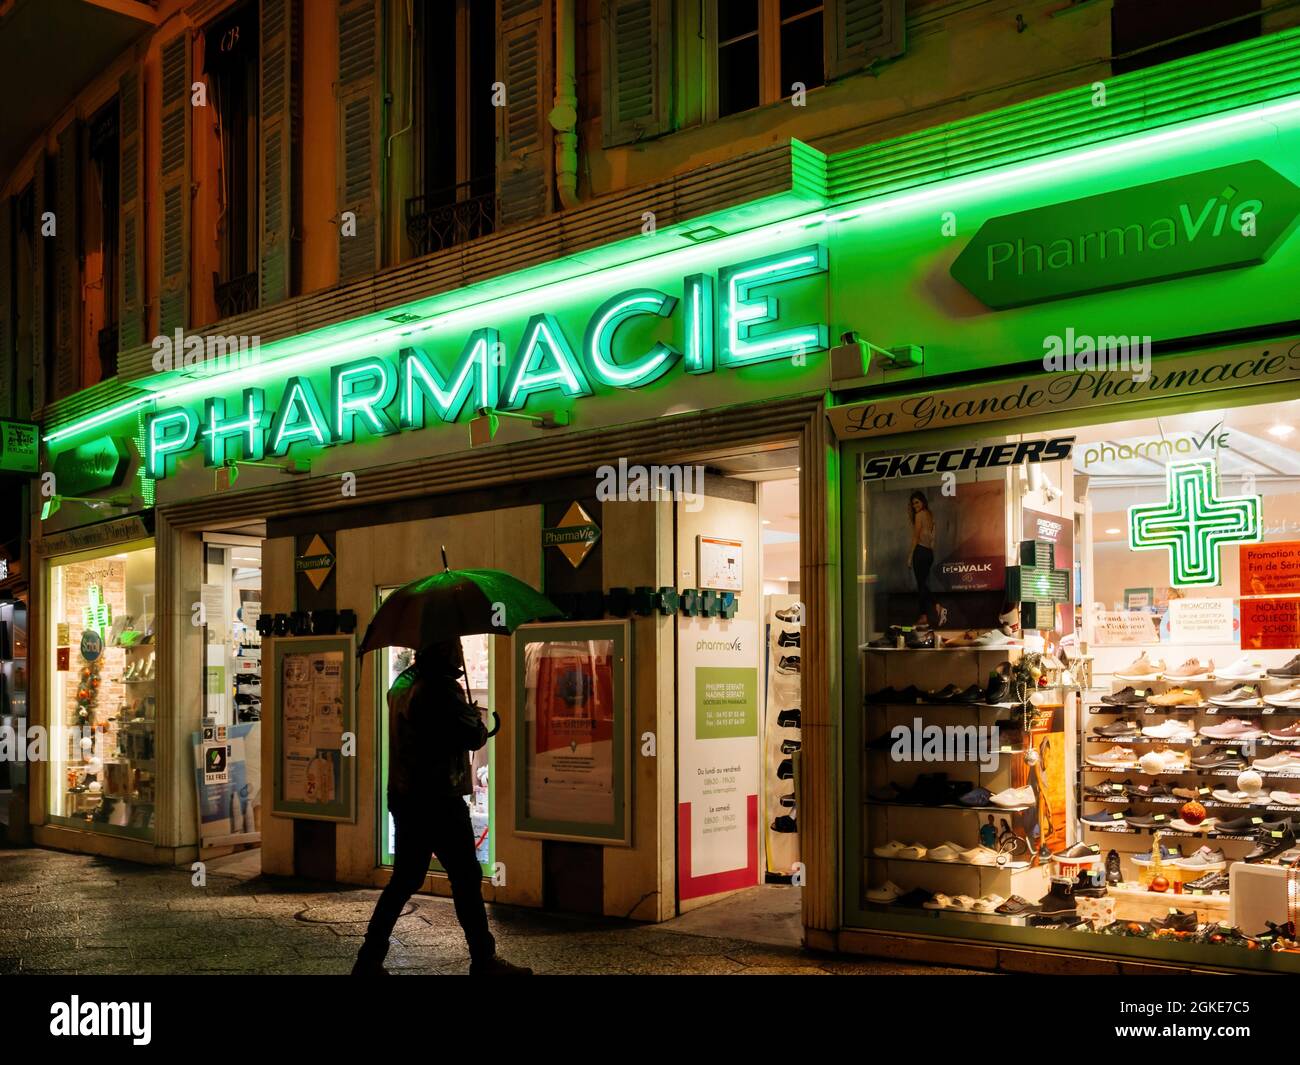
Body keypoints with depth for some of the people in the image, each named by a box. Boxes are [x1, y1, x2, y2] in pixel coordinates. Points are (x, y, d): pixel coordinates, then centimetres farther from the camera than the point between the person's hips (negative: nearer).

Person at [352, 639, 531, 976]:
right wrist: (476, 719, 4)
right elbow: (474, 737, -16)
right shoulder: (440, 687, -18)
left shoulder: (402, 684, 10)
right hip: (438, 800, -8)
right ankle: (484, 961, 10)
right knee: (466, 878, 2)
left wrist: (466, 716, 15)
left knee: (405, 879, 14)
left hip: (403, 797, 9)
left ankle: (369, 960, 15)